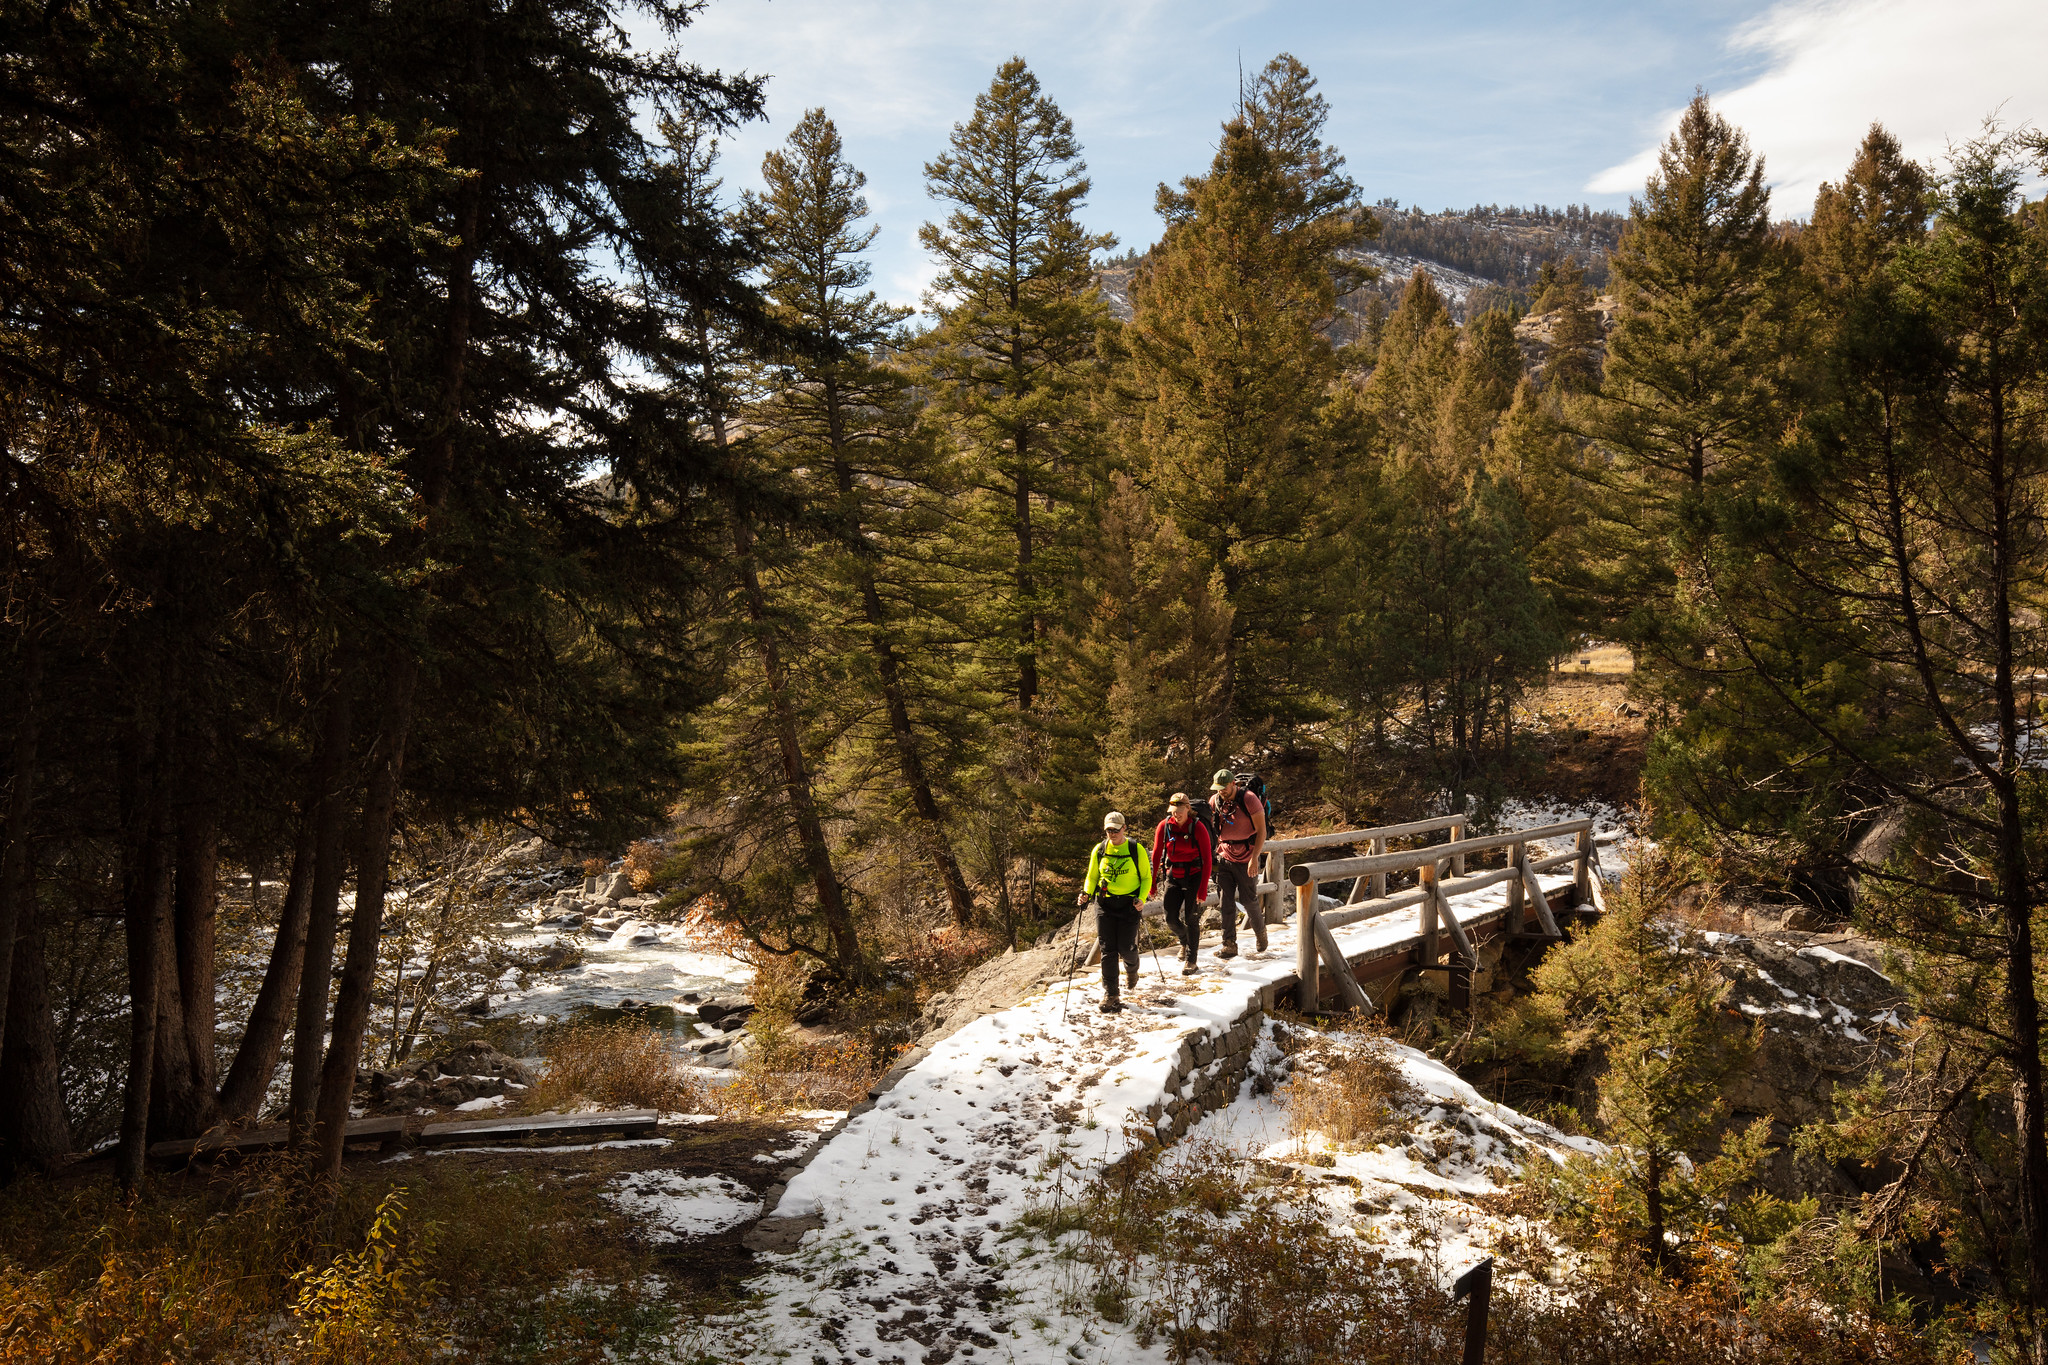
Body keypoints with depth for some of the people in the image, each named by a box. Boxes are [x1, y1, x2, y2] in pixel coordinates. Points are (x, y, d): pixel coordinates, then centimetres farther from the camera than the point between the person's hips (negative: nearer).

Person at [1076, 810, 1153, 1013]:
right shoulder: (1099, 850, 5)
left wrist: (1142, 898, -11)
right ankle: (1110, 994, 3)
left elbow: (1146, 877, 4)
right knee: (1108, 950, -2)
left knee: (1126, 948, -4)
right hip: (1104, 903, 2)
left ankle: (1132, 967, 34)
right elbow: (1092, 877, 15)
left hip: (1129, 903, -2)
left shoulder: (1136, 850, -2)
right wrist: (1085, 893, -4)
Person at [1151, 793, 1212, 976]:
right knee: (1171, 918, 0)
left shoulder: (1198, 828, -16)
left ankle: (1191, 961, 7)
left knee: (1190, 918, -6)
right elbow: (1156, 855, 1)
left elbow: (1207, 860, -14)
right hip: (1173, 876, 3)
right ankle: (1186, 942, 33)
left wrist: (1203, 889, -17)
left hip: (1194, 876, -3)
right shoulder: (1164, 826, -7)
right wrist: (1152, 882, 0)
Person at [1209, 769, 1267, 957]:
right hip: (1224, 857, 4)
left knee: (1248, 899, 6)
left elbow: (1261, 831, -14)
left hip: (1246, 859, -4)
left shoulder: (1249, 800, -15)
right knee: (1225, 901, -1)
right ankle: (1229, 945, 4)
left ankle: (1260, 931, 34)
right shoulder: (1215, 801, -1)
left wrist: (1254, 858, -21)